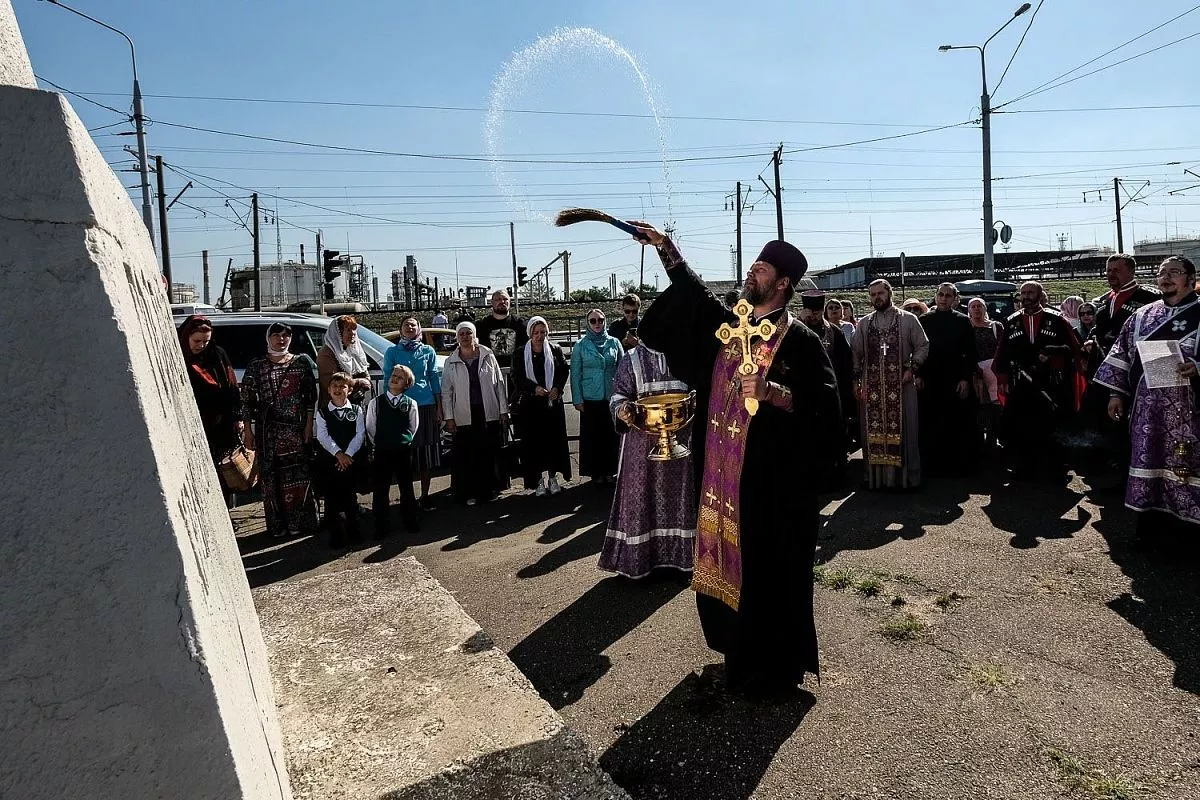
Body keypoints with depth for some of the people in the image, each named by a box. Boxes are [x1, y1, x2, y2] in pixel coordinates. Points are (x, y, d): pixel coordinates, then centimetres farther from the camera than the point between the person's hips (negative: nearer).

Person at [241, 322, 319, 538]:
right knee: (271, 476, 4)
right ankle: (277, 524, 14)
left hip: (296, 427, 0)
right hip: (267, 429, 0)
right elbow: (247, 400, 2)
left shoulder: (302, 362, 4)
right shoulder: (256, 365, 3)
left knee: (298, 474, 3)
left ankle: (299, 521, 15)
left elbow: (311, 397, 3)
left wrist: (309, 425, -4)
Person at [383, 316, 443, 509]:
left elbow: (435, 379, 9)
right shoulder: (392, 352, 7)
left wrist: (439, 407, 4)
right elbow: (388, 380, 7)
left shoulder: (428, 351, 10)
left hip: (427, 406, 1)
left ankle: (425, 495, 14)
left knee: (427, 452, 3)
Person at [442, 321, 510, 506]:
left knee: (490, 454, 5)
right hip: (464, 417, 0)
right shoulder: (451, 363, 4)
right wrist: (449, 417, -2)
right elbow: (446, 391, 4)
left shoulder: (488, 356, 5)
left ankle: (488, 490, 18)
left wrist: (503, 410, 4)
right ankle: (469, 493, 13)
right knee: (466, 456, 2)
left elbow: (499, 384, 6)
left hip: (489, 415, 0)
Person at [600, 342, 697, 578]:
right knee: (641, 493, 0)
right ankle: (639, 558, 10)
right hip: (642, 439, -2)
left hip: (678, 438, 3)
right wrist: (621, 411, -24)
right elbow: (620, 394, -2)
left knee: (677, 491, 8)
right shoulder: (632, 359, 1)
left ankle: (678, 553, 21)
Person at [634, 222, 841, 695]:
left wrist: (772, 392, -24)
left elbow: (825, 403, -13)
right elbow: (691, 291, 21)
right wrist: (664, 246, 17)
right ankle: (742, 653, 35)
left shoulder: (798, 339, -9)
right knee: (728, 560, 16)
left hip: (770, 474, -6)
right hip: (722, 469, 7)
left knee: (769, 570, 4)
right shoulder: (727, 324, 9)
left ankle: (775, 666, 22)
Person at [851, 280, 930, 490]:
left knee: (902, 429, 1)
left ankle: (905, 475, 10)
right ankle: (875, 475, 12)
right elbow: (855, 354, 12)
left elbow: (923, 346, 4)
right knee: (873, 430, 4)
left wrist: (911, 368, -8)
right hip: (871, 385, 2)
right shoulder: (863, 323, 11)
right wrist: (856, 380, 5)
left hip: (900, 384, -2)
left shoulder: (908, 319, 4)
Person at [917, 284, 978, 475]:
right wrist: (918, 375, 0)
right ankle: (931, 464, 12)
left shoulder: (963, 321, 4)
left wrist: (966, 379, -6)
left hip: (956, 382, -1)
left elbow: (970, 353, 2)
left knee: (958, 426, 3)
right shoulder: (924, 320, 7)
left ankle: (957, 464, 13)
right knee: (930, 426, 4)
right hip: (929, 381, 1)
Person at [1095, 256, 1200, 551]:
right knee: (1149, 460, 7)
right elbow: (1122, 354, 12)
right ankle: (1152, 524, 16)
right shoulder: (1142, 315, 11)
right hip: (1147, 405, 3)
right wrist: (1116, 393, 7)